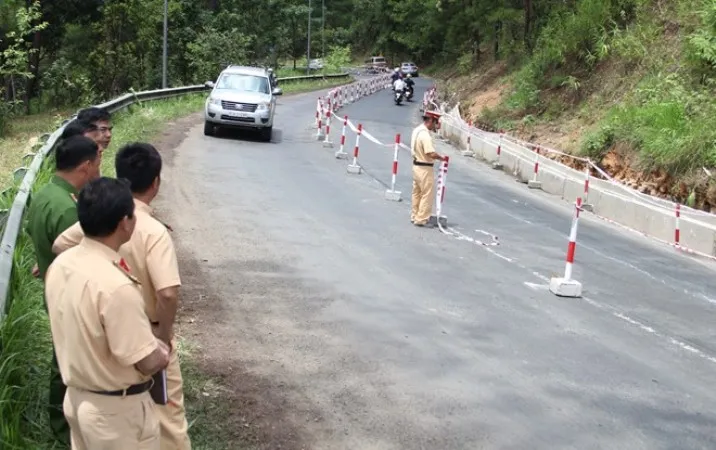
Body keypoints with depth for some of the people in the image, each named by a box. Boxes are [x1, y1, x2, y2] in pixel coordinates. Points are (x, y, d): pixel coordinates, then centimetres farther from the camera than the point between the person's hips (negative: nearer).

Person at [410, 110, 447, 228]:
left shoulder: (417, 130, 6)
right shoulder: (425, 135, -24)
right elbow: (431, 154, -30)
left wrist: (435, 127, 18)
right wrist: (441, 158, -13)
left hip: (416, 165, 10)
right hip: (425, 168, -10)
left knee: (417, 193, 19)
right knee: (427, 195, -1)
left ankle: (415, 216, 28)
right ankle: (421, 219, 2)